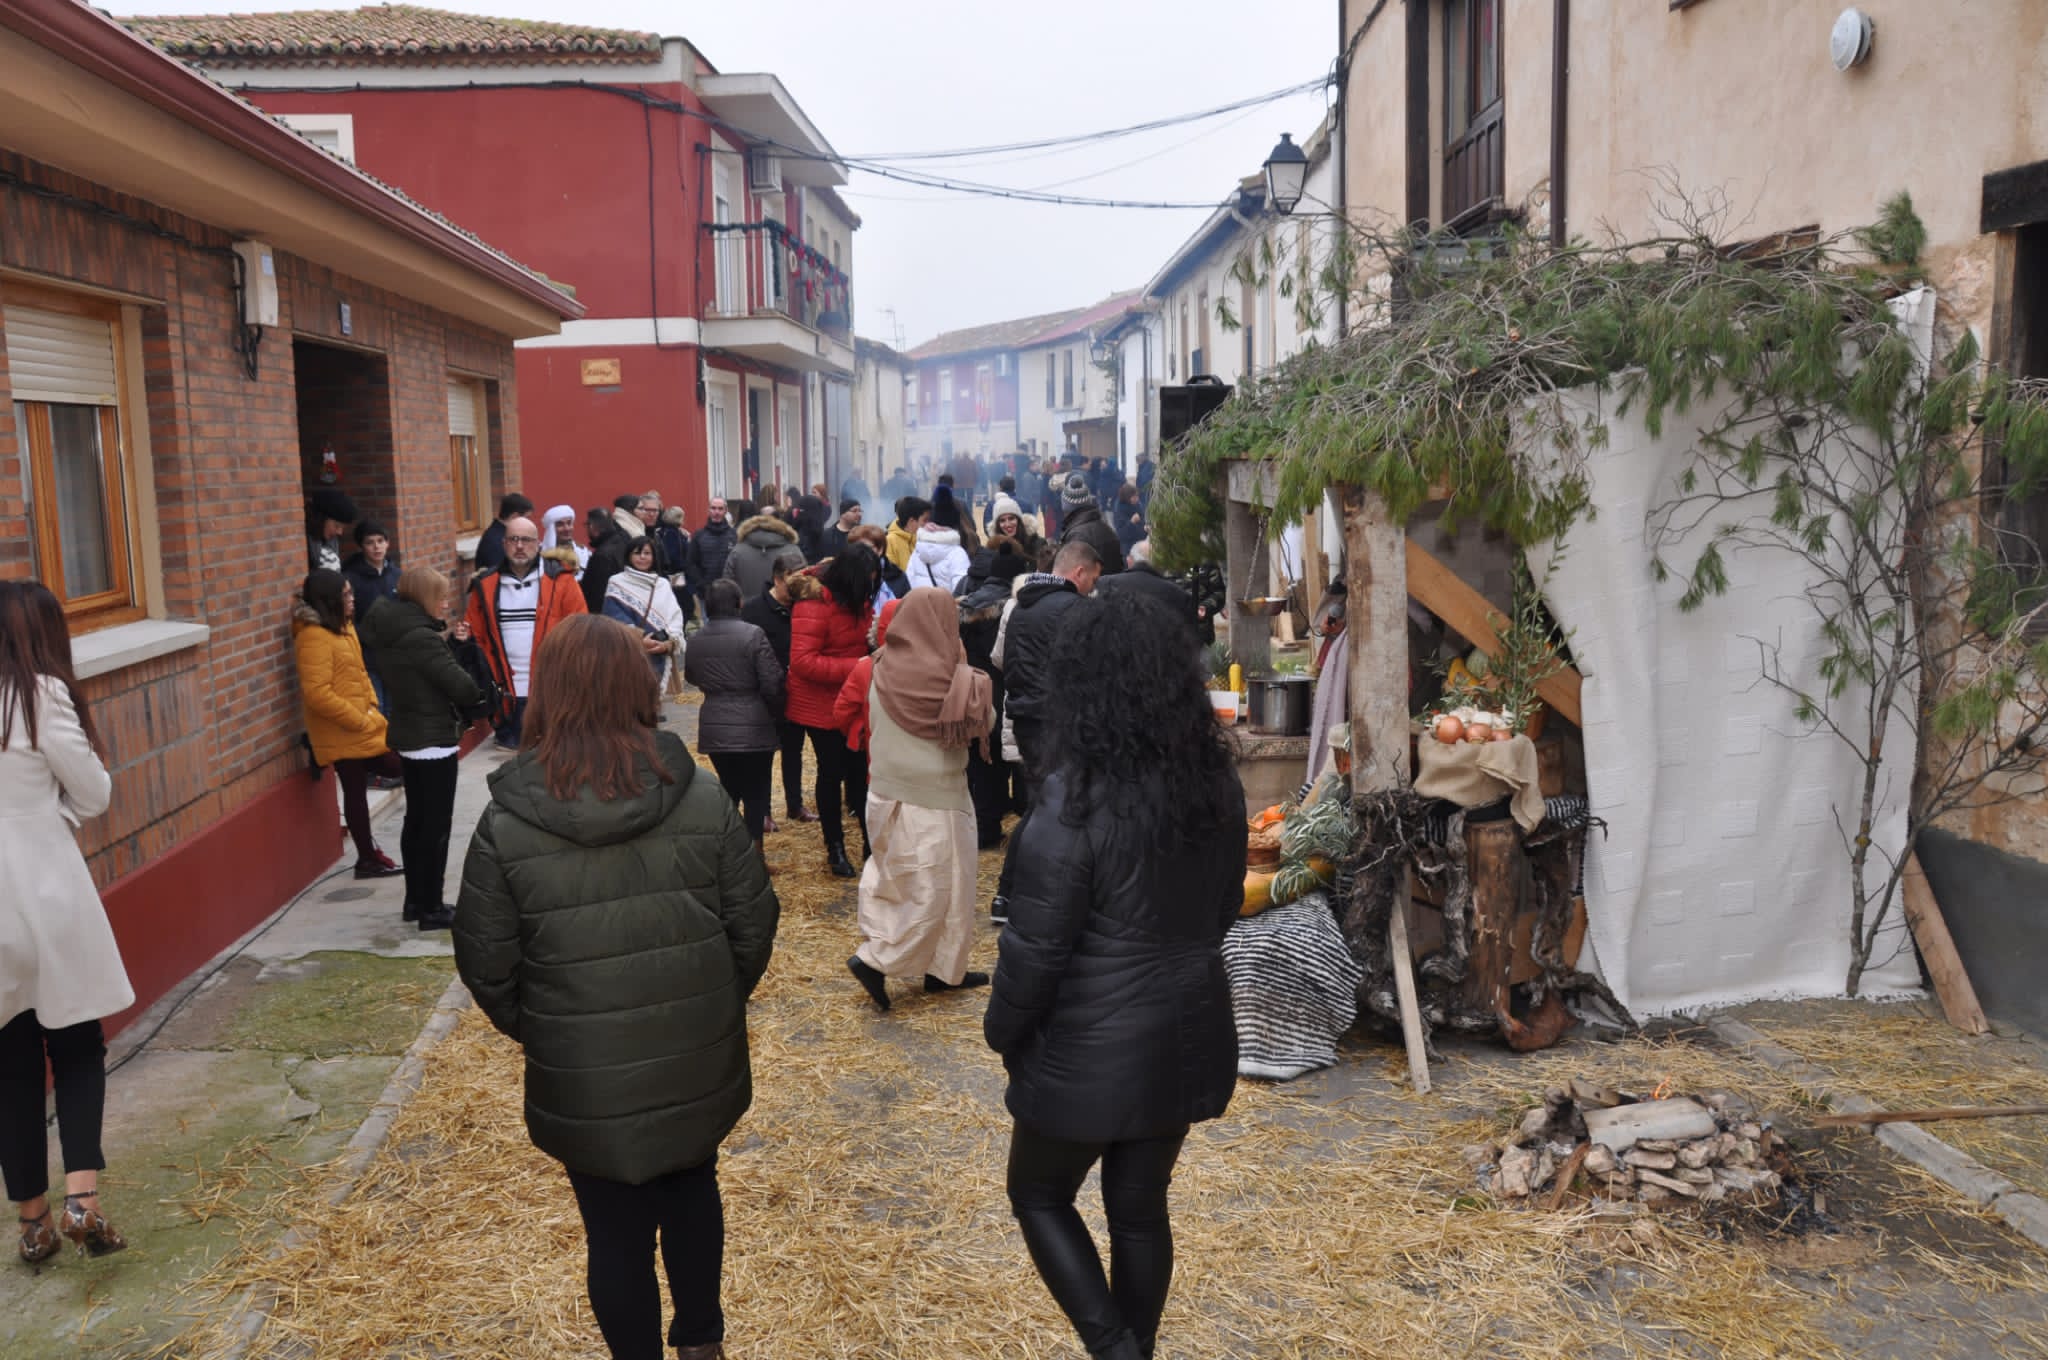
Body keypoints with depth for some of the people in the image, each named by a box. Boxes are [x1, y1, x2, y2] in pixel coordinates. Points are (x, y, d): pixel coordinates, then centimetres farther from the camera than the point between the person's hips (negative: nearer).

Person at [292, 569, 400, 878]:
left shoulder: (343, 627, 9)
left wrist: (371, 705, 5)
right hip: (342, 733, -9)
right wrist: (359, 720, -19)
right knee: (355, 791, 3)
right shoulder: (314, 637, -21)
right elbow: (317, 694, -26)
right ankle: (368, 858, 16)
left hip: (364, 726, 9)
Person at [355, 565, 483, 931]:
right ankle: (432, 909, 5)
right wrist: (480, 696, -2)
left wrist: (455, 643, 1)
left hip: (409, 737, 9)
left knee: (417, 819, 17)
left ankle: (415, 900, 26)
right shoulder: (421, 637, -22)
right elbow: (460, 685, -22)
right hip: (434, 740, -9)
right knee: (436, 825, -1)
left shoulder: (394, 633, 6)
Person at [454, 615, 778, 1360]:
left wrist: (538, 1033, 12)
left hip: (584, 1080, -2)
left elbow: (487, 965, -7)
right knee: (692, 1193, 26)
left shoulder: (505, 824, -14)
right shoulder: (703, 799, -11)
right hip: (698, 1061, 3)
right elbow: (754, 928, -5)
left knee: (616, 1231, 16)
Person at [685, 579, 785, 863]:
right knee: (756, 794, 6)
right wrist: (776, 712, 6)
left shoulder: (696, 639, 3)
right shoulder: (753, 635, -14)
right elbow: (771, 685, -13)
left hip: (714, 728, 5)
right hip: (753, 728, -5)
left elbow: (690, 677, 20)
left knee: (728, 789, 19)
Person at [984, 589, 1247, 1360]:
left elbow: (1036, 945, -18)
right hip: (1187, 1033, 6)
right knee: (1140, 1207, 21)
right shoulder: (1218, 784, -4)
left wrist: (1003, 1031, -1)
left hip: (1095, 1047, -6)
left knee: (1039, 1196, 18)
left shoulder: (1075, 802, -24)